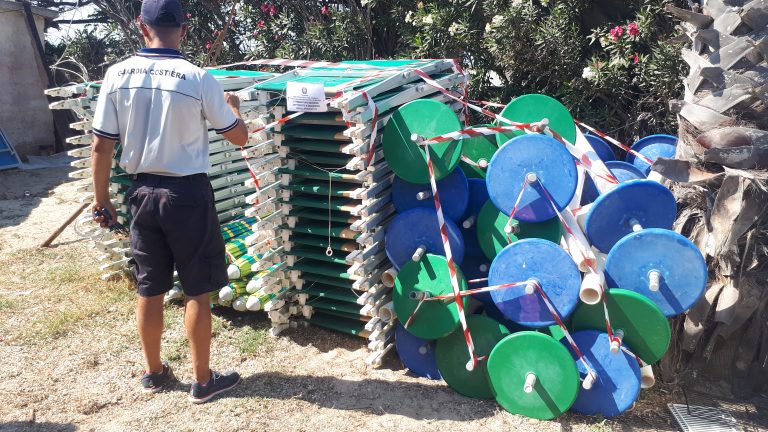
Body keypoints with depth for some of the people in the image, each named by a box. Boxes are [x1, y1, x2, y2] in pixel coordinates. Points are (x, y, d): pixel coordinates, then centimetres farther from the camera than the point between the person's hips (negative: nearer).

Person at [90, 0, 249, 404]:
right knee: (197, 291, 7)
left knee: (149, 290, 16)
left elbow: (101, 147, 0)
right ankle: (203, 380, 19)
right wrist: (232, 107, 18)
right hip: (187, 193, -4)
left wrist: (101, 199, 12)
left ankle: (154, 372, 33)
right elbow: (239, 137, -3)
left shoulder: (117, 75, -2)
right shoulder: (199, 78, -12)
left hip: (143, 192, 4)